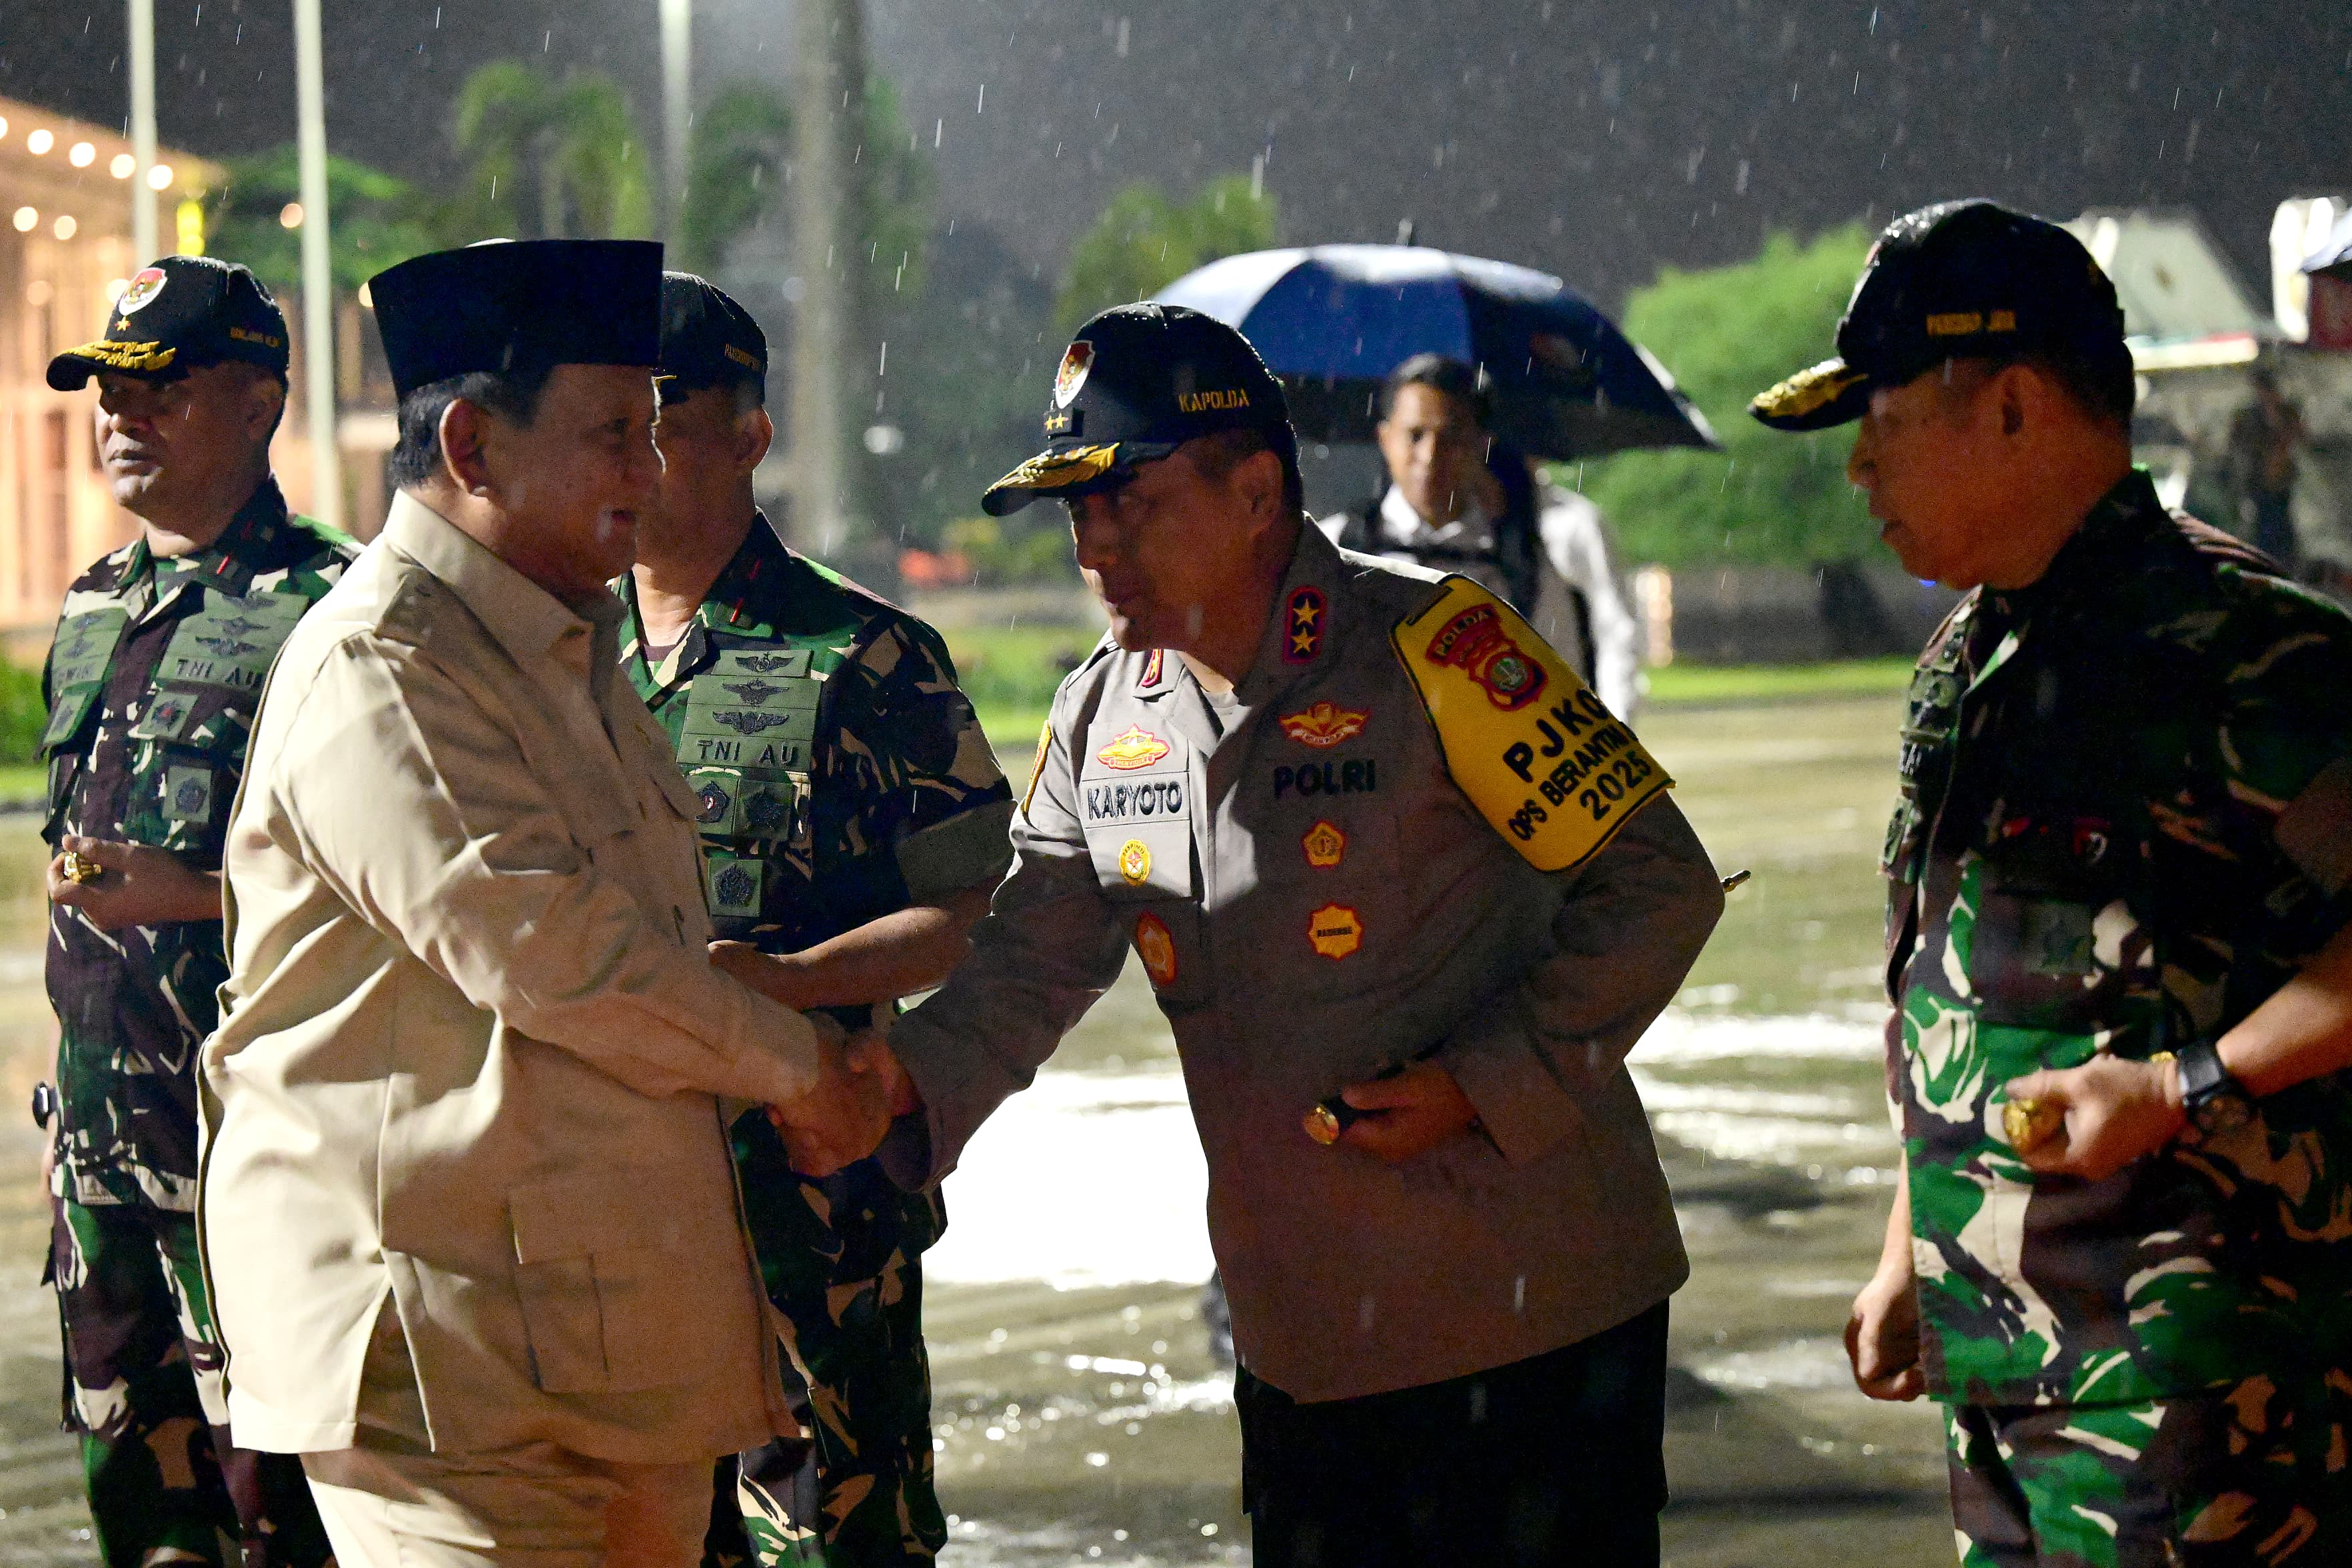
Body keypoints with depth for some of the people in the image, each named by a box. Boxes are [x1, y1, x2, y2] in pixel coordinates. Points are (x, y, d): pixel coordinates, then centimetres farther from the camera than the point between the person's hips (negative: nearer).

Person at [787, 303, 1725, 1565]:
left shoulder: (1428, 645, -13)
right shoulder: (1100, 719, 7)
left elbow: (1658, 885, -12)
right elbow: (1025, 966, 8)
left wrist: (1486, 1084, -17)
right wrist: (899, 1077, -11)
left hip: (1528, 1312, -6)